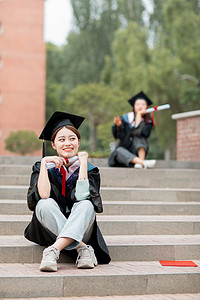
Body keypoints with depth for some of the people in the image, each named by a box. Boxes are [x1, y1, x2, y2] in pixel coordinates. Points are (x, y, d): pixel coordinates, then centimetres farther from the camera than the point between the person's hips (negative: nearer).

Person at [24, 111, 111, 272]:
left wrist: (83, 162, -14)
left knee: (86, 205, -31)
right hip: (51, 230, 0)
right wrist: (44, 163, -15)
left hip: (79, 229, 0)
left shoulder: (89, 169, 1)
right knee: (45, 205, -30)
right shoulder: (44, 167, 2)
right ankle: (83, 249, -36)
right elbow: (43, 196, -18)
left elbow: (82, 197, -19)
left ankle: (53, 251, -46)